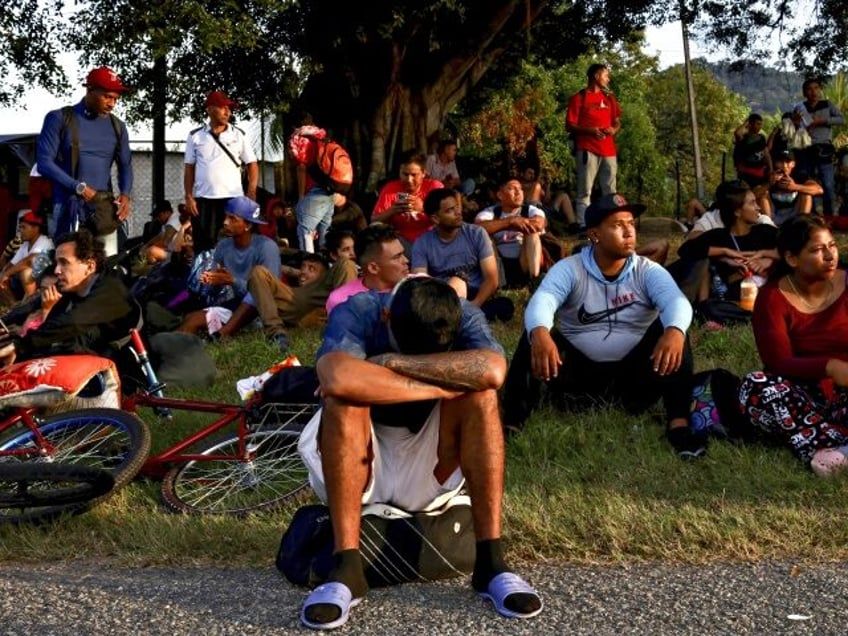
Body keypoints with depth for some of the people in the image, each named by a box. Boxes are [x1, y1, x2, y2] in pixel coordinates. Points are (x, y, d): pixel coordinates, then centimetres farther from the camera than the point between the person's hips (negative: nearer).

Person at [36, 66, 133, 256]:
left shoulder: (117, 126, 14)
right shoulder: (59, 119, 1)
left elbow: (125, 165, 18)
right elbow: (44, 162, -4)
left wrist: (126, 195, -2)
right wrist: (79, 187, -13)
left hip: (104, 207, 3)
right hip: (67, 205, -3)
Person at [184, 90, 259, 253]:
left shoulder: (239, 135, 6)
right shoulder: (195, 136, 7)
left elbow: (252, 165, 6)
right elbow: (189, 168, 9)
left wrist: (251, 193, -6)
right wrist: (188, 196, 0)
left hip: (233, 198, 0)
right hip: (203, 199, 0)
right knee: (204, 245, 3)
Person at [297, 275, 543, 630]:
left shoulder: (464, 318, -13)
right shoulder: (357, 313, -18)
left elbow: (492, 370, -36)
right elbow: (338, 379, -40)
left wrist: (392, 362, -34)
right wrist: (440, 388, -34)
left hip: (428, 470, 2)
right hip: (357, 468, -1)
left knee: (479, 394, -24)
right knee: (344, 400, -31)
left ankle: (491, 563, -24)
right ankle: (346, 567, -32)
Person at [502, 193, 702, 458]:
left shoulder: (648, 271, -3)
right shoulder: (569, 269, -6)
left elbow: (676, 301, -22)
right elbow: (541, 301, -26)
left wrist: (674, 331, -48)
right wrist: (539, 333, -51)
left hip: (634, 376, 1)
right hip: (578, 373, -1)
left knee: (671, 330, -23)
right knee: (535, 337, -25)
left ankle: (679, 424, -29)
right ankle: (511, 425, -30)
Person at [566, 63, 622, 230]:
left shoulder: (610, 98, 19)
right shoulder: (578, 98, 1)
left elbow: (617, 122, 23)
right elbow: (569, 126, -3)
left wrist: (614, 130, -1)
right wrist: (590, 130, -18)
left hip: (609, 150, 6)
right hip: (587, 150, -6)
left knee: (610, 191, 5)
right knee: (585, 191, -7)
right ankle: (583, 227, -8)